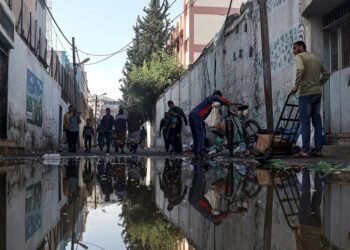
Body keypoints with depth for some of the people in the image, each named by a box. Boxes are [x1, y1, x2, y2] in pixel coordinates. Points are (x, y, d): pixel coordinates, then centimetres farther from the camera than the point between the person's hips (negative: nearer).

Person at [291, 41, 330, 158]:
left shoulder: (299, 56, -2)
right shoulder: (315, 58, 20)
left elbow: (301, 69, -22)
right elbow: (326, 73, 21)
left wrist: (296, 86, -15)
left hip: (306, 93, -6)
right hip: (317, 92, 7)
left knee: (305, 121, -5)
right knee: (317, 121, 8)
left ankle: (305, 151, -7)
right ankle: (318, 150, 8)